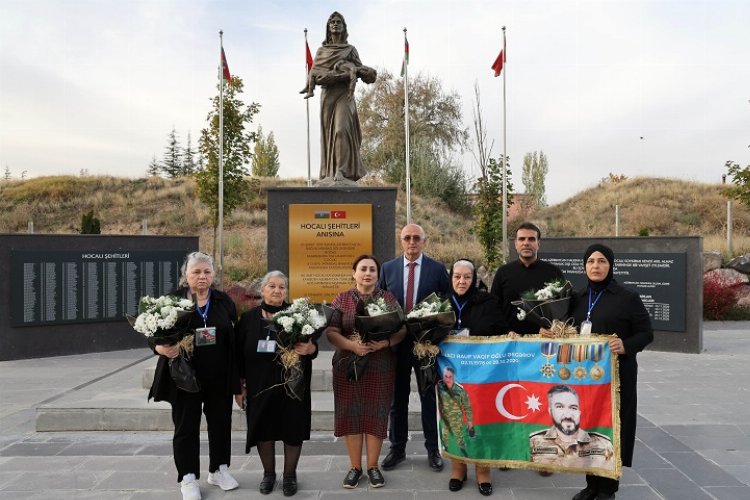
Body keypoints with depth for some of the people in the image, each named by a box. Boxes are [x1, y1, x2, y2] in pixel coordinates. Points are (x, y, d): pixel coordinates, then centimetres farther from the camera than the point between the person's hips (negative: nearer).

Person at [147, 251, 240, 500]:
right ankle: (188, 477, 25)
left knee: (220, 422, 14)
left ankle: (219, 469, 33)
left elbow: (235, 338, 5)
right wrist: (160, 348, -26)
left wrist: (236, 375, 3)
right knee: (186, 426, 9)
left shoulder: (224, 301, 2)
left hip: (219, 377, 3)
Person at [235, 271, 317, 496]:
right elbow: (240, 353, 4)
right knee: (263, 429, 10)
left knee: (293, 428, 6)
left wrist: (310, 348, -28)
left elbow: (313, 346, -4)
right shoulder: (249, 318, 3)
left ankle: (290, 475, 26)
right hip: (260, 386, 1)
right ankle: (268, 473, 31)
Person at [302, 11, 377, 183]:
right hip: (327, 94, 2)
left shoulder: (350, 49, 13)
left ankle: (342, 169, -21)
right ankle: (329, 172, 1)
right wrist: (310, 88, -12)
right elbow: (314, 72, 7)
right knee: (328, 131, -1)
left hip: (344, 94, -2)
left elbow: (359, 69, 8)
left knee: (342, 129, -20)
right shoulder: (321, 51, 17)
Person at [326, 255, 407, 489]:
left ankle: (373, 466, 19)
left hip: (380, 366, 0)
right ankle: (355, 467, 18)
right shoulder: (342, 299, 2)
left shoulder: (388, 298, 3)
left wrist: (386, 342, -20)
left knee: (375, 414, 4)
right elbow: (331, 331, -4)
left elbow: (402, 329, -1)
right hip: (348, 366, 0)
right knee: (350, 414, 4)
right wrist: (352, 345, -21)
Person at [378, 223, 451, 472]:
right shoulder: (388, 268, 4)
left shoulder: (437, 269, -2)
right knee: (397, 397, 12)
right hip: (396, 341, 2)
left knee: (429, 396, 10)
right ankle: (397, 448, 26)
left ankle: (433, 449, 24)